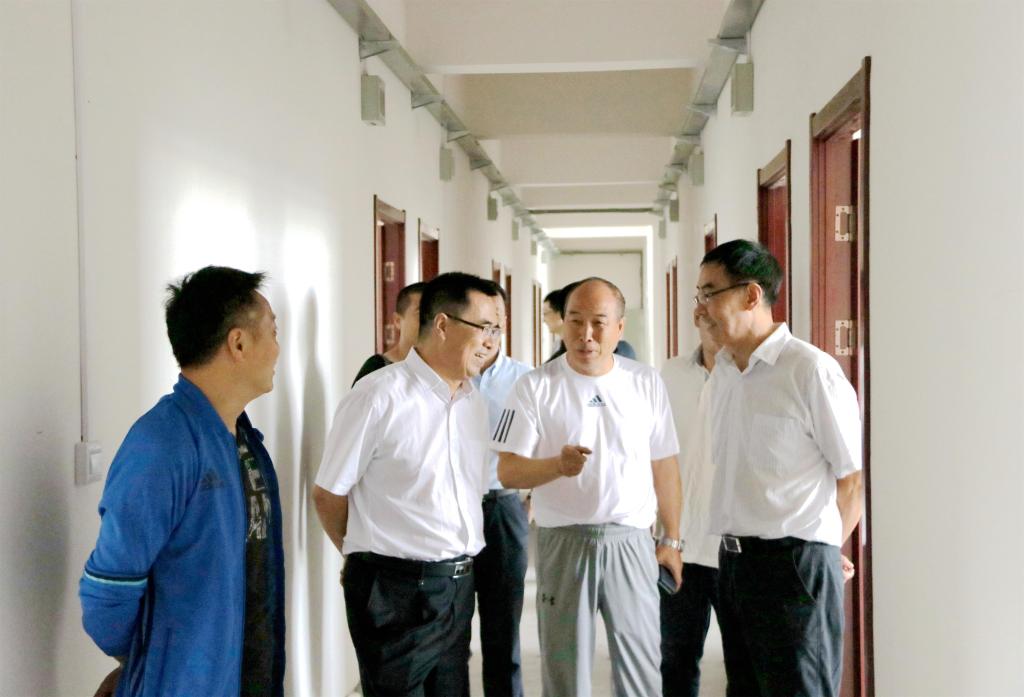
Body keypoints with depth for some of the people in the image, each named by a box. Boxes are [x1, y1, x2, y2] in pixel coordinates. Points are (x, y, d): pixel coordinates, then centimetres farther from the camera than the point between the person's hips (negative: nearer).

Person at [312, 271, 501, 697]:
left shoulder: (473, 401, 8)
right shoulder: (378, 396, -14)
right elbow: (328, 494, -6)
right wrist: (366, 555, 7)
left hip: (458, 583, 7)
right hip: (396, 590, -7)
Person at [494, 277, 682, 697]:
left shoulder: (647, 384, 4)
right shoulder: (535, 387, -3)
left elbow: (664, 466, 10)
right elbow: (508, 471, -7)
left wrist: (671, 540, 9)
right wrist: (558, 465, -25)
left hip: (632, 540, 2)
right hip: (564, 541, -1)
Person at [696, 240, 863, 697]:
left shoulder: (811, 370, -14)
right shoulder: (721, 375, 10)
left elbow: (854, 479, -10)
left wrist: (815, 550, -1)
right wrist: (736, 546, 11)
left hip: (794, 564, -8)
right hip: (731, 561, 8)